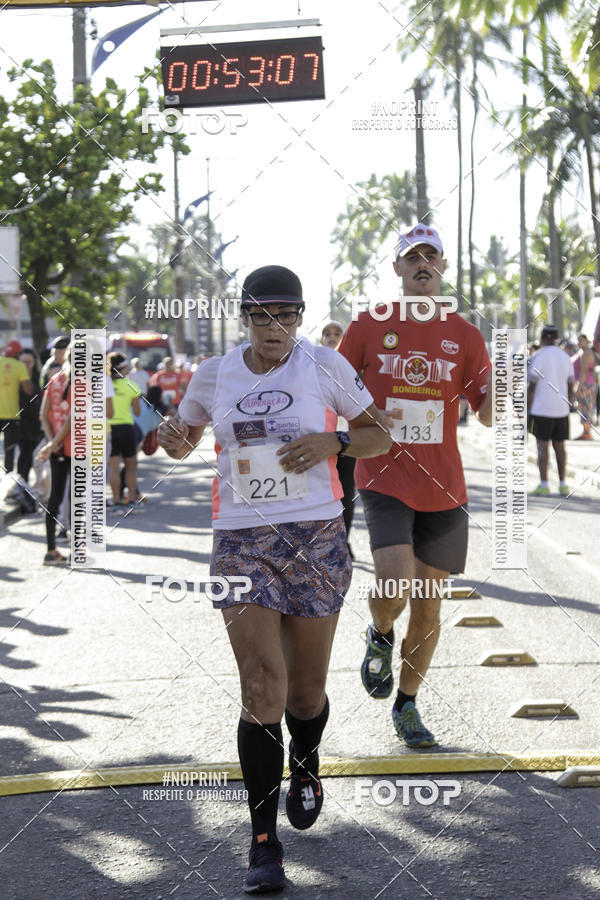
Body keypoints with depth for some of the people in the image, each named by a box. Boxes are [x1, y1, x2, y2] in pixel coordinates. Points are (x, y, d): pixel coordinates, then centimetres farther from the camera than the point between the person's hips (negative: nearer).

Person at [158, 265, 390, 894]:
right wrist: (171, 437, -5)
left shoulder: (325, 366, 0)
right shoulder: (214, 374, 6)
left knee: (306, 690, 10)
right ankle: (263, 842, -5)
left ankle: (304, 766, 46)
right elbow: (183, 439, 20)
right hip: (240, 540, 0)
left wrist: (332, 443, -13)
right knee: (262, 689, -12)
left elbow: (379, 436, 7)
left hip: (315, 537, 0)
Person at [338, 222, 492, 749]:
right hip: (384, 481, -2)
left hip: (443, 488, 2)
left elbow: (487, 415, 6)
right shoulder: (369, 327, 2)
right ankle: (380, 637, 14)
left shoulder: (464, 336, 5)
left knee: (428, 604, 7)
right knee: (395, 586, -21)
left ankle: (407, 706, 24)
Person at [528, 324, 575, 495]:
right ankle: (562, 484, 12)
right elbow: (570, 389, 12)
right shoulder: (565, 358, 9)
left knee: (542, 447, -2)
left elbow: (531, 387, -9)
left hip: (542, 410, -5)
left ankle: (544, 485, -6)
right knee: (559, 447, 11)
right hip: (561, 410, 5)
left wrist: (527, 411, -4)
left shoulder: (538, 357, -8)